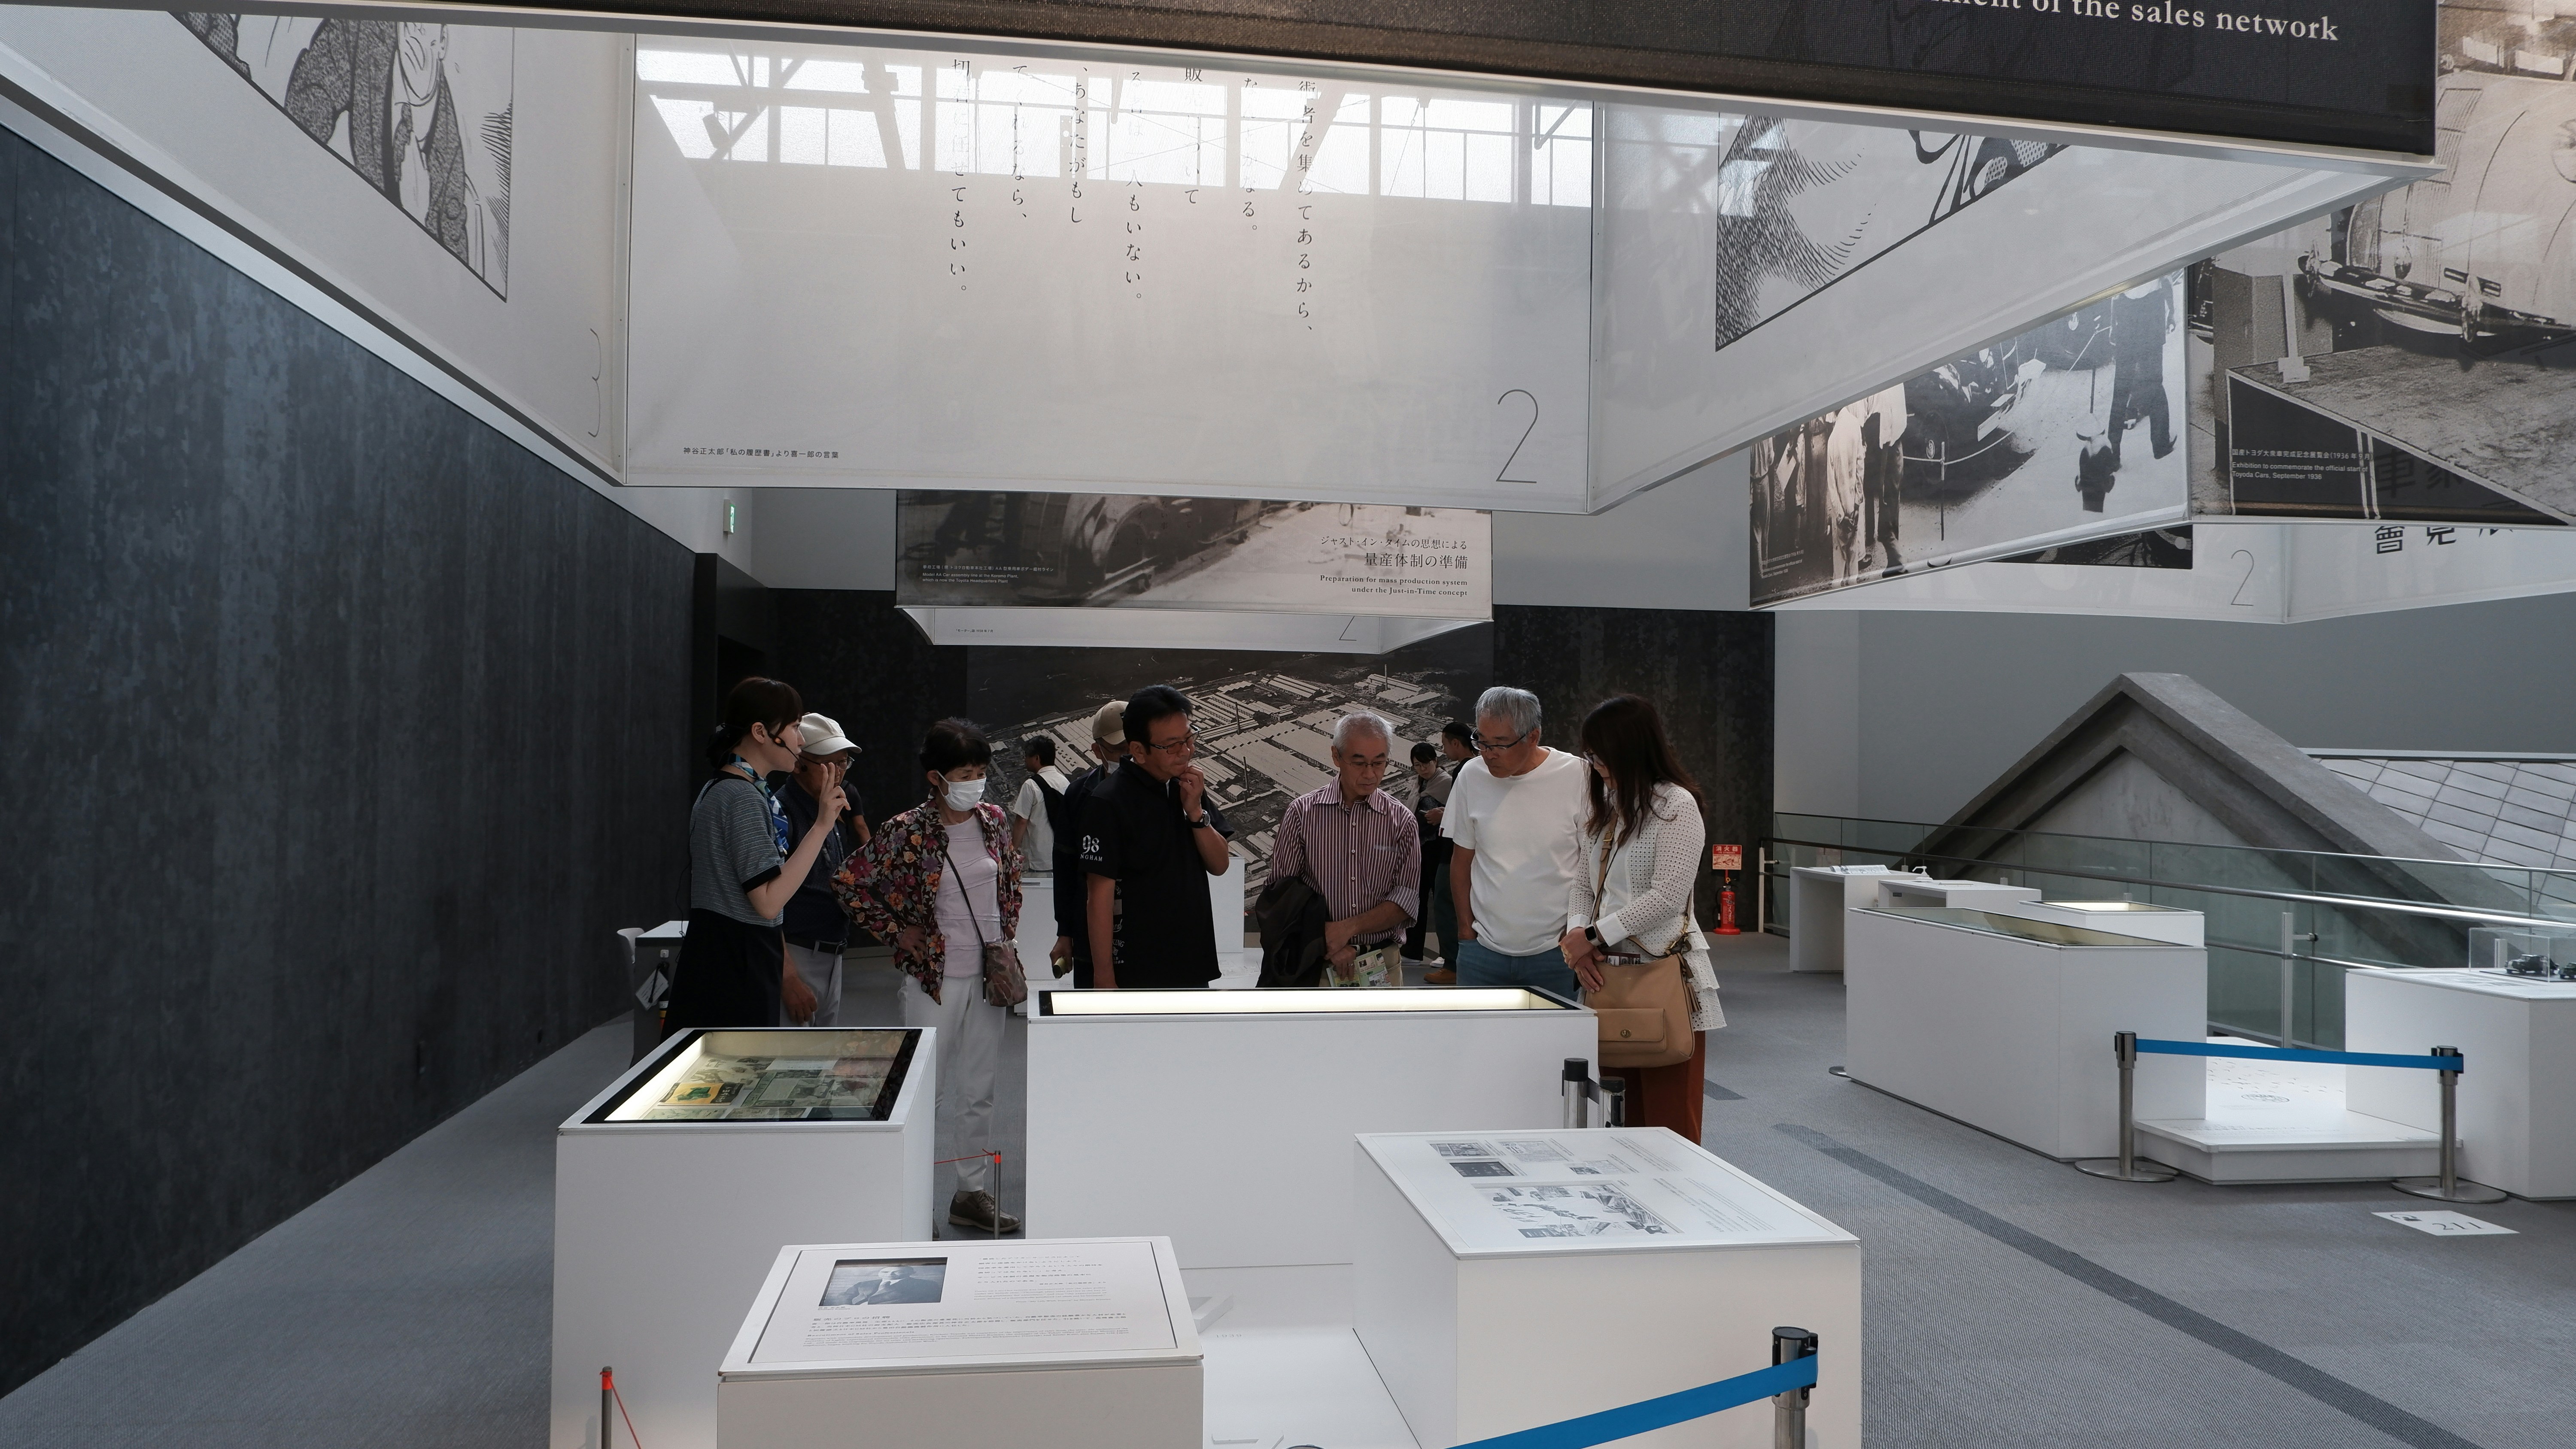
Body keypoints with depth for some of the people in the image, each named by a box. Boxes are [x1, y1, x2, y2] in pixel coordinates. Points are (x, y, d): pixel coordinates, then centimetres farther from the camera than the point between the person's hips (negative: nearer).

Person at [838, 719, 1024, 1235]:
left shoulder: (993, 820, 3)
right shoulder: (908, 833, -13)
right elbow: (849, 883, -10)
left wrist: (1006, 935, 10)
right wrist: (897, 931, -9)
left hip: (989, 975, 5)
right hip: (935, 976, -5)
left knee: (979, 1089, 13)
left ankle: (973, 1193, 24)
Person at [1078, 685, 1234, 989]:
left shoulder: (1187, 787, 6)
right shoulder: (1109, 802, -15)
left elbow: (1220, 865, 6)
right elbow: (1100, 897, -16)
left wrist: (1195, 811, -10)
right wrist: (1104, 977, -17)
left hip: (1192, 965, 7)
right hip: (1136, 972, -7)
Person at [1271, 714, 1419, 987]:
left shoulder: (1401, 820, 2)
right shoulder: (1303, 812, -1)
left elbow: (1407, 898, -3)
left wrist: (1347, 928, -15)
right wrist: (1328, 943, -12)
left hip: (1381, 965, 1)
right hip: (1317, 964, -1)